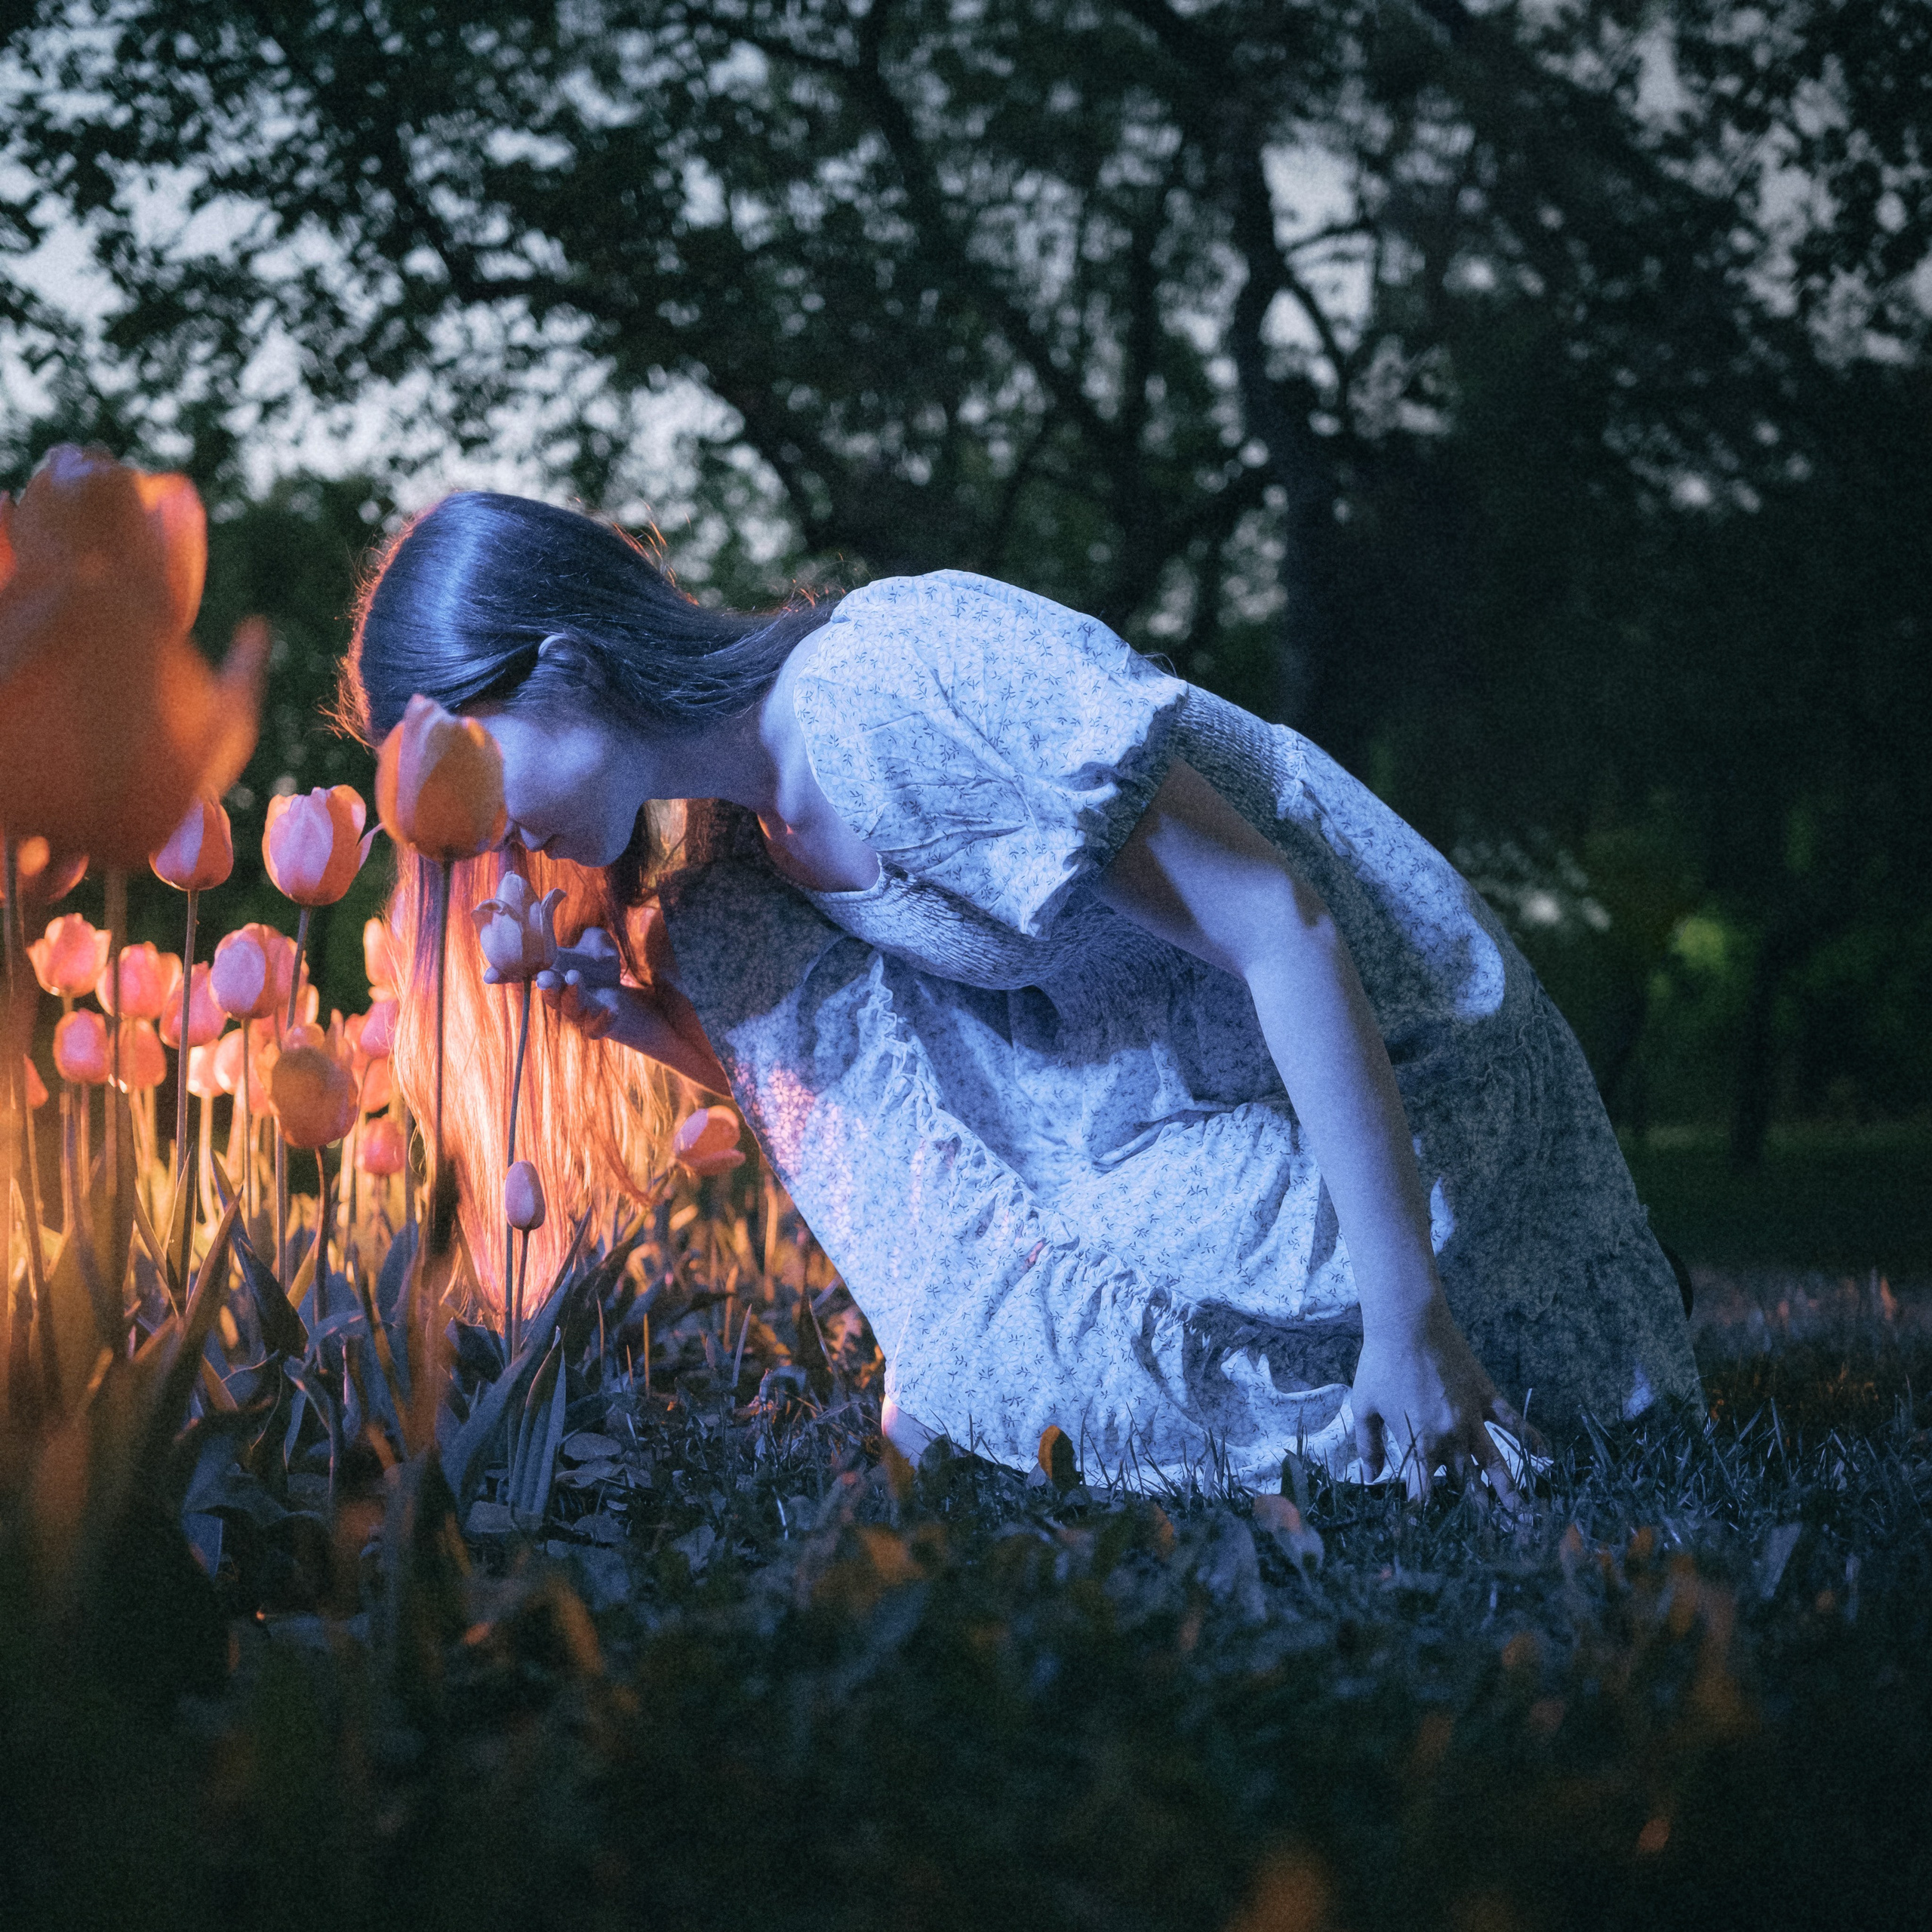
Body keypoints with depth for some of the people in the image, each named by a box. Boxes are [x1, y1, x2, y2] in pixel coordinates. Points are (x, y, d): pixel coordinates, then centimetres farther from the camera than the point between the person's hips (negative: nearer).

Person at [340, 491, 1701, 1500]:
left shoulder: (893, 681, -24)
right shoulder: (745, 838, 2)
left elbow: (1282, 934, -26)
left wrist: (1406, 1324, -29)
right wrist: (660, 1029, -9)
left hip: (1392, 1074, -7)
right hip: (1158, 1116, 7)